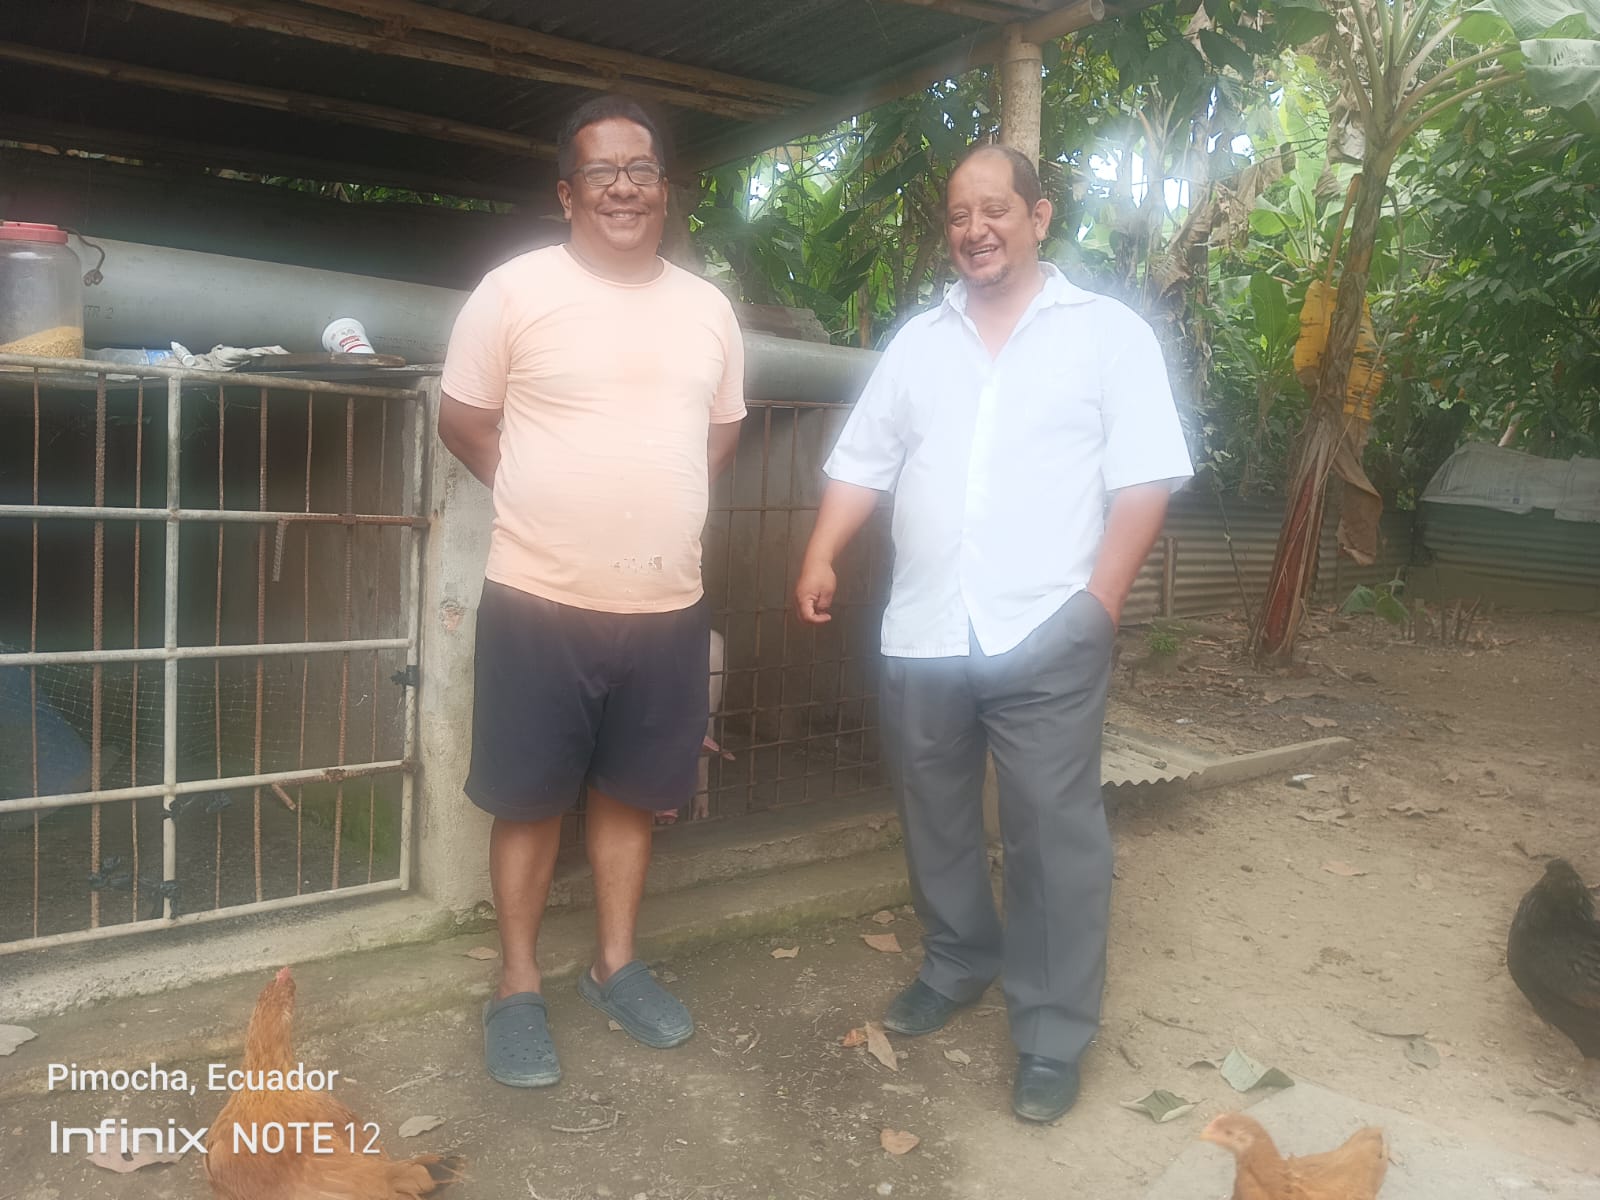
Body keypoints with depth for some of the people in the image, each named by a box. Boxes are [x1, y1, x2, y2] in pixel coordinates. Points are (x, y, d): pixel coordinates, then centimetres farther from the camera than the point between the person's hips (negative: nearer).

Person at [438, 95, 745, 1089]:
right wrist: (544, 493, 0)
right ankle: (519, 987, 25)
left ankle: (616, 966, 34)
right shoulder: (516, 290, -6)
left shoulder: (709, 308, 8)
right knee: (529, 799, 7)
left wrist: (658, 505, 8)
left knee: (632, 792, 15)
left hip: (668, 606, 4)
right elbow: (462, 419, 1)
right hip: (539, 601, -4)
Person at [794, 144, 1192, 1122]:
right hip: (922, 633, 4)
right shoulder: (919, 340, 14)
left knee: (1055, 836, 1)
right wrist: (823, 555, -1)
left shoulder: (1109, 332, 3)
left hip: (1046, 636, -4)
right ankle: (958, 963, 37)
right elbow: (862, 462, 13)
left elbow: (1144, 479, -3)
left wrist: (1101, 596, -12)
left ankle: (1055, 1034, 14)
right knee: (935, 819, 16)